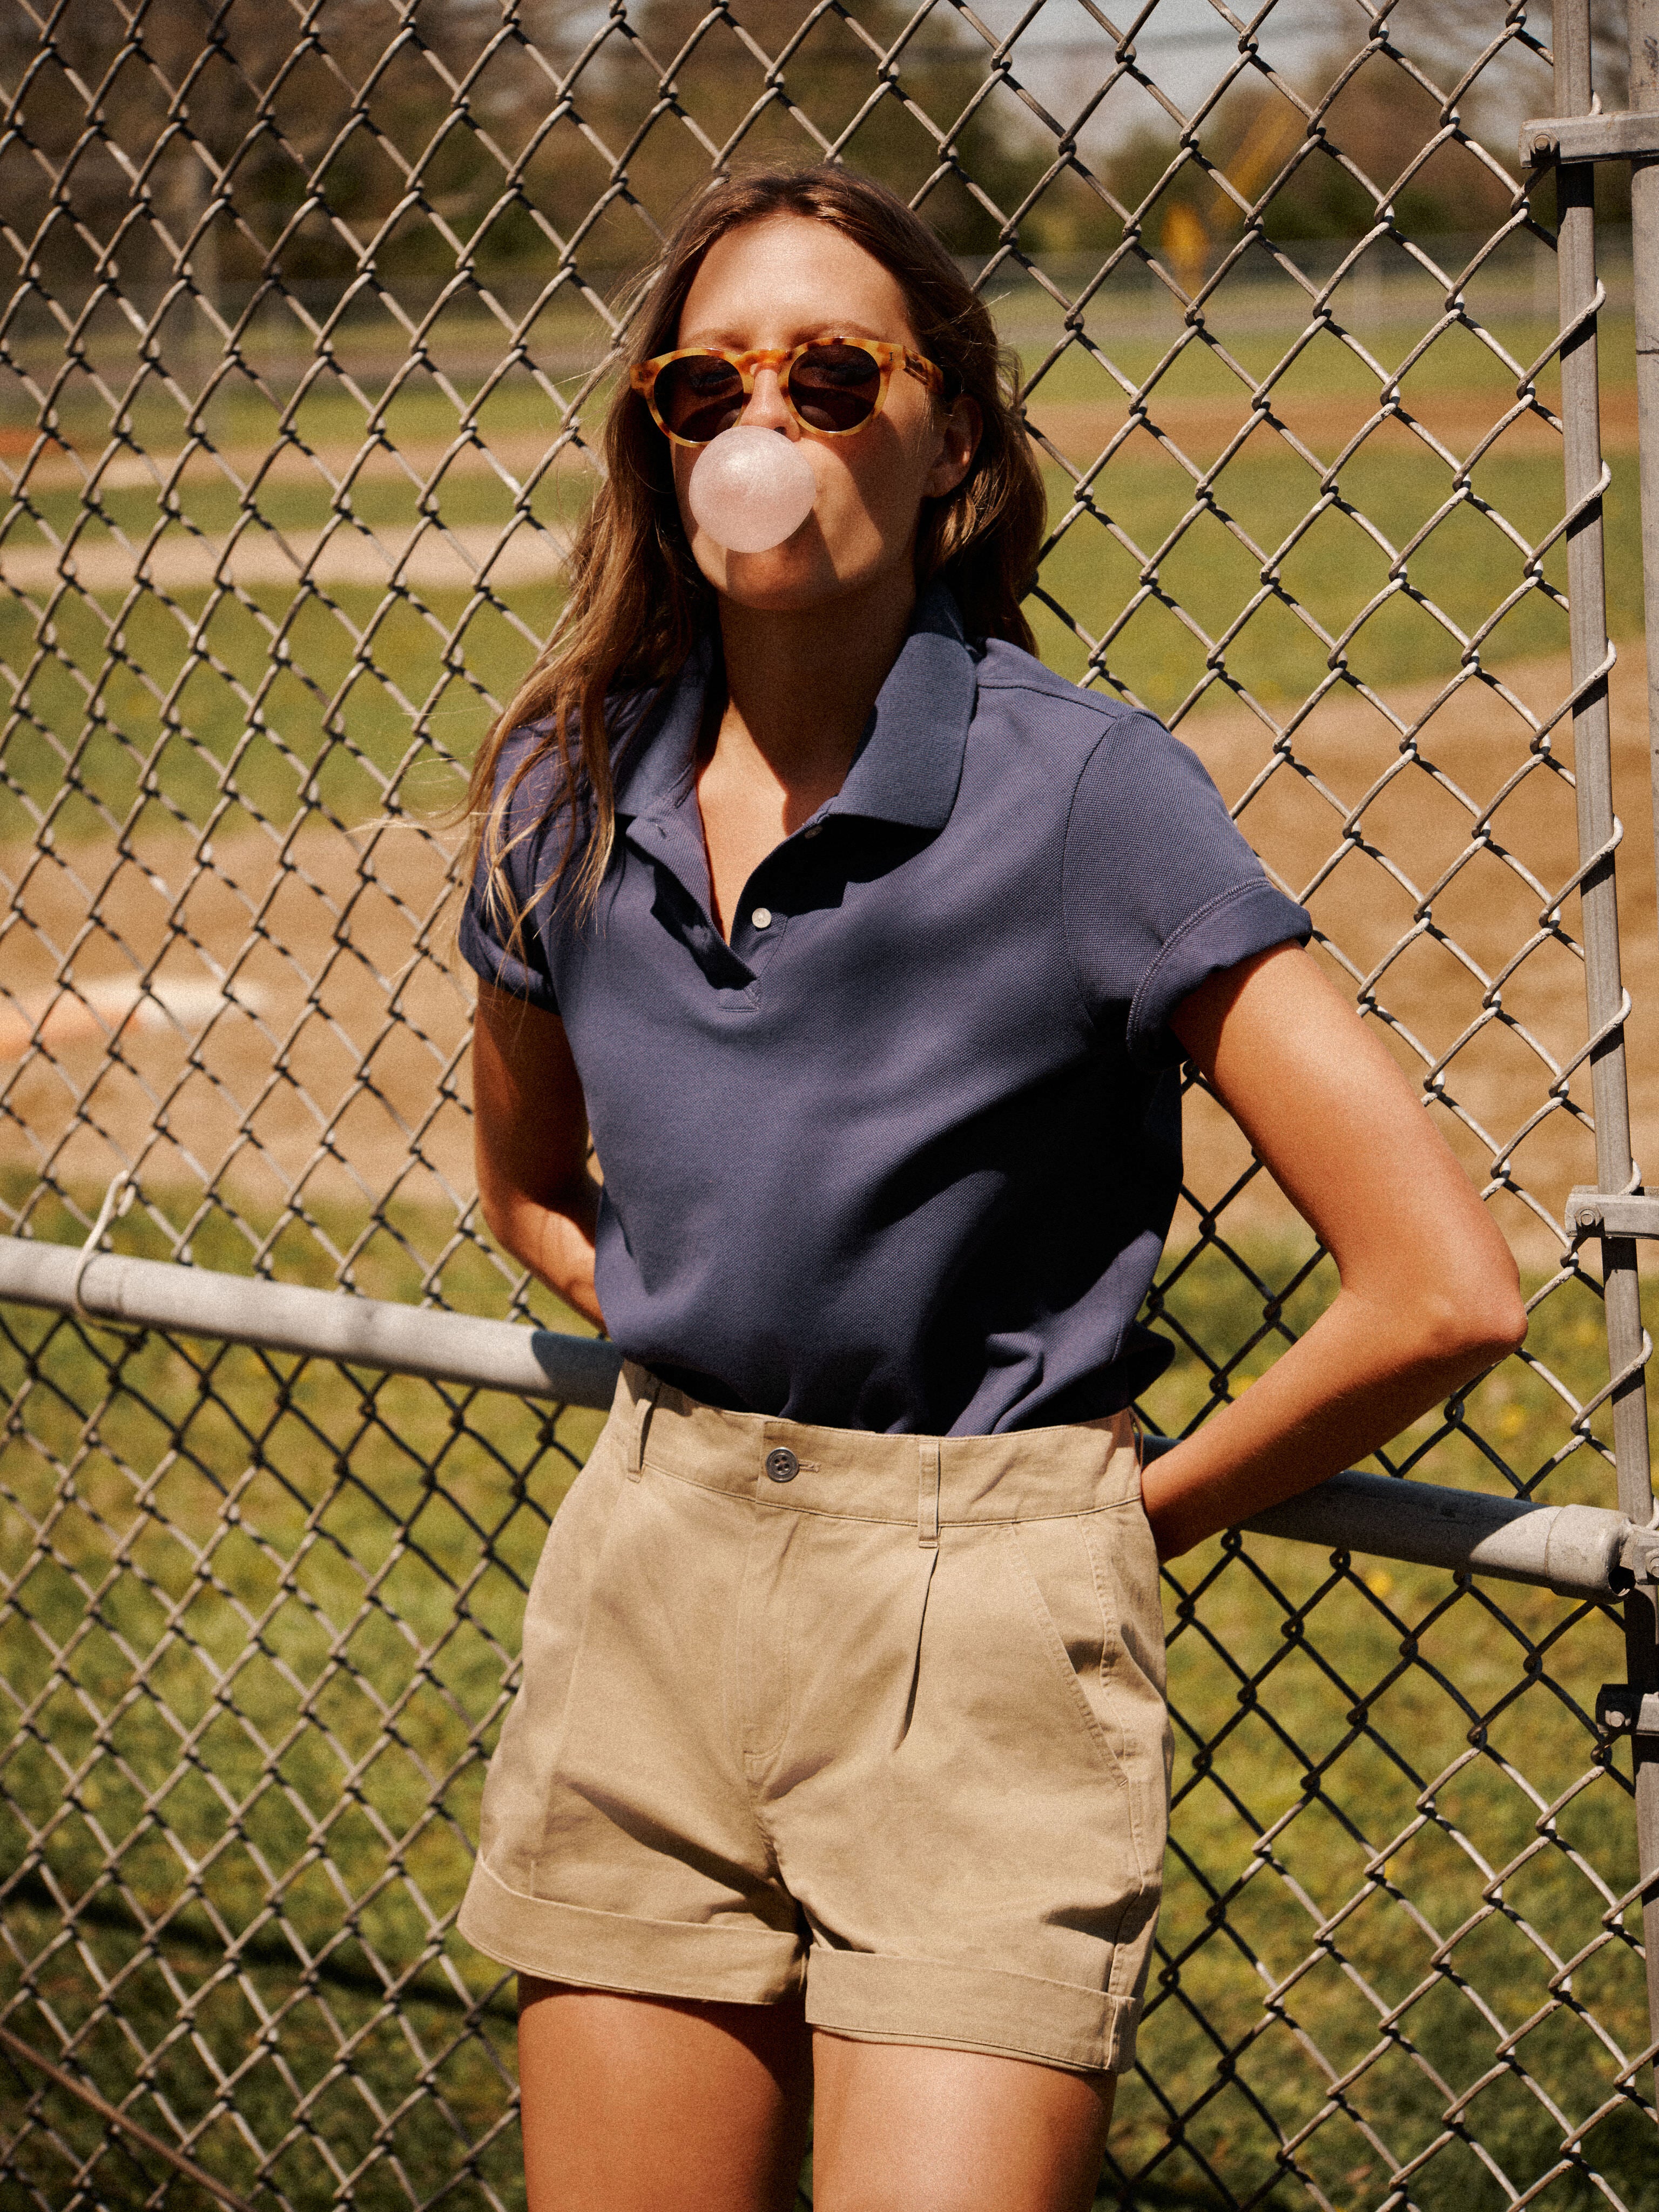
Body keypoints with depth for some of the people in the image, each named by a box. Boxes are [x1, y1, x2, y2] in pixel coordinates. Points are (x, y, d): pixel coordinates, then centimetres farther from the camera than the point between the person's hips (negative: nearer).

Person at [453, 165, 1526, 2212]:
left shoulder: (1084, 790, -13)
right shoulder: (571, 785, 2)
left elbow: (1443, 1292, -14)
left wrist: (1142, 1511, -2)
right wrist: (706, 1361, 9)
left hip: (979, 1646, -4)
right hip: (650, 1583, 5)